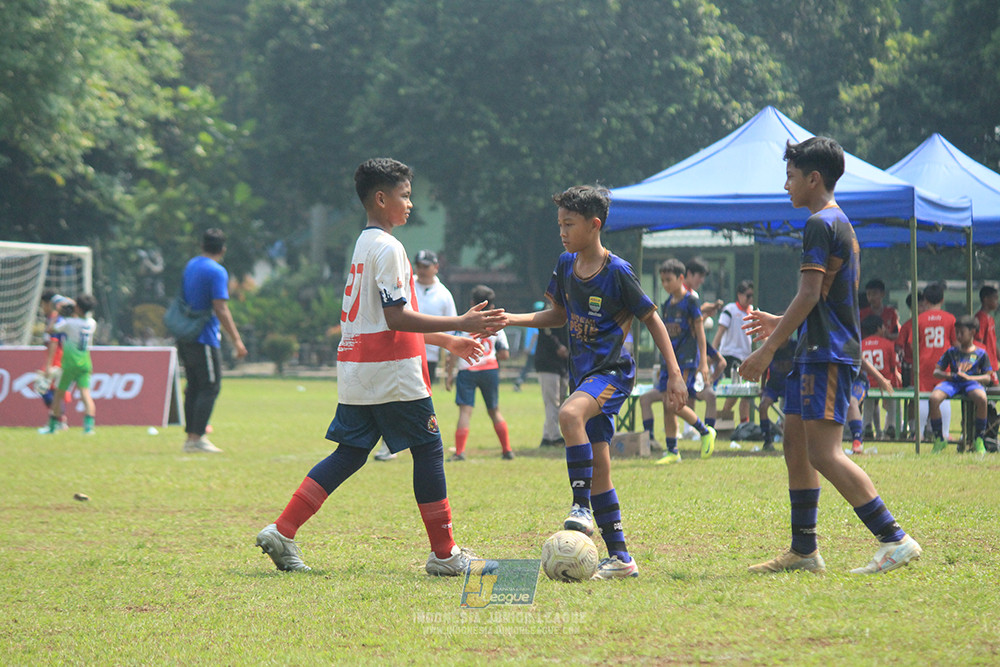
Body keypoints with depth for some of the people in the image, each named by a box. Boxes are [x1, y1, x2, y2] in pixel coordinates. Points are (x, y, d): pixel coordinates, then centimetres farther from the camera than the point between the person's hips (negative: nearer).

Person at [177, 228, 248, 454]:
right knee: (210, 388, -5)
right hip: (204, 339, -8)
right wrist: (236, 340, -16)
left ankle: (191, 437, 13)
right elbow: (220, 310, -18)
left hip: (185, 339, 8)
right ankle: (197, 438, -10)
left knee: (194, 388, 13)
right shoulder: (217, 272, -12)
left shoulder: (190, 265, 13)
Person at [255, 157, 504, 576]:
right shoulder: (387, 248, -13)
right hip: (393, 373, -9)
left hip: (357, 375, 9)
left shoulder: (365, 244, 19)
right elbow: (397, 317, -20)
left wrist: (446, 341, 26)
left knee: (349, 454, 9)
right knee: (428, 451, 1)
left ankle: (282, 531, -1)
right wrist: (460, 324, -18)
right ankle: (444, 553, 5)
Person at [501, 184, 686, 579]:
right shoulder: (566, 265, 7)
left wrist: (675, 375, -9)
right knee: (598, 469, 5)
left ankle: (582, 508, -29)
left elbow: (651, 319, -6)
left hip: (613, 371, -7)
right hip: (583, 373, 7)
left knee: (570, 414, -36)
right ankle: (620, 558, 10)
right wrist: (513, 320, 6)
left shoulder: (617, 272, -13)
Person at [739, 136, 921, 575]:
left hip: (828, 353, -11)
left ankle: (895, 540, -17)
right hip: (817, 351, 11)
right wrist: (780, 324, 28)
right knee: (795, 445, 12)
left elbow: (810, 295, -18)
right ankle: (804, 551, 15)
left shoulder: (820, 224, -11)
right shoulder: (840, 223, 19)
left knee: (824, 453, -14)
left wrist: (768, 348, -16)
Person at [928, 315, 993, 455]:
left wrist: (969, 377, -13)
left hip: (972, 382, -2)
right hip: (952, 383, 2)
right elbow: (936, 371, 13)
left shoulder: (981, 353, 11)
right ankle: (939, 439, -16)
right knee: (933, 399, -32)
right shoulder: (951, 352, 17)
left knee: (981, 398, -39)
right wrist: (947, 375, -9)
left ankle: (979, 440, -21)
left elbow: (987, 377, 4)